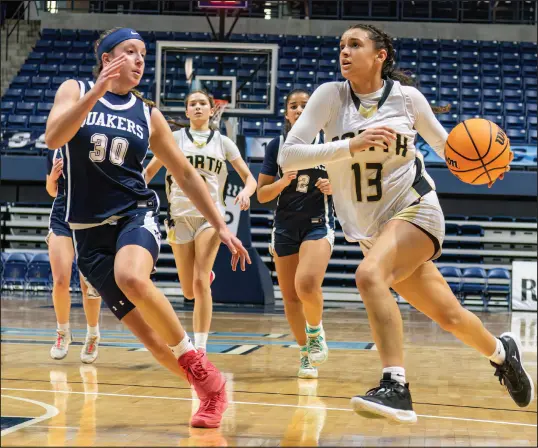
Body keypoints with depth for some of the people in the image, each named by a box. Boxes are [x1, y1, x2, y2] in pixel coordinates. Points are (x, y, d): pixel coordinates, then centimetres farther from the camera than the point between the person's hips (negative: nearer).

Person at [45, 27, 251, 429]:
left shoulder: (148, 115, 8)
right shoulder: (76, 91, 4)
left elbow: (185, 174, 13)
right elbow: (53, 138, -15)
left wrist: (221, 226, 8)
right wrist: (97, 92, -22)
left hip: (136, 214, 0)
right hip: (90, 230, 0)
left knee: (132, 278, -36)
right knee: (149, 333, -8)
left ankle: (195, 361, -19)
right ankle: (211, 390, 9)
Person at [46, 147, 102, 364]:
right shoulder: (54, 151, 7)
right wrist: (52, 177, -4)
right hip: (61, 218, 2)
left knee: (89, 285, -1)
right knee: (60, 281, -12)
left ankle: (93, 335, 23)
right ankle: (63, 332, 11)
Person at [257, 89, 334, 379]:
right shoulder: (277, 145, 3)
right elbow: (261, 194, 2)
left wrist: (334, 187, -15)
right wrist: (282, 182, -16)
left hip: (318, 223, -3)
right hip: (285, 226, 3)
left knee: (307, 285, -25)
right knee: (290, 296, 4)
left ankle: (315, 330, 4)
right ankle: (305, 354, 23)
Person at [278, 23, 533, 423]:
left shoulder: (406, 96, -5)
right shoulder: (330, 96, -4)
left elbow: (445, 144, 13)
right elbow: (287, 156, -14)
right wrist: (350, 145, -26)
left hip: (415, 209, -3)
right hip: (370, 229, 3)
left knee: (369, 274, -32)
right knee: (449, 315, 10)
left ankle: (395, 388, -34)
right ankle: (502, 351, 40)